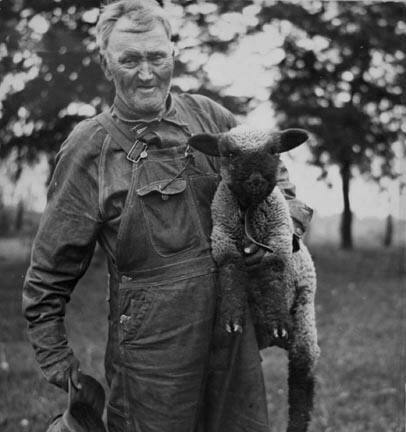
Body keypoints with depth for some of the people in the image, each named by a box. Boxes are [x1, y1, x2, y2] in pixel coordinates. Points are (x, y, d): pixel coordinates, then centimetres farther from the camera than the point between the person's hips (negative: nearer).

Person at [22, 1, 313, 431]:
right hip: (151, 345, -3)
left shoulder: (208, 116, 2)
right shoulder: (89, 147, -7)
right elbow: (52, 265, -1)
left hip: (233, 325, 4)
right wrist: (52, 352, 1)